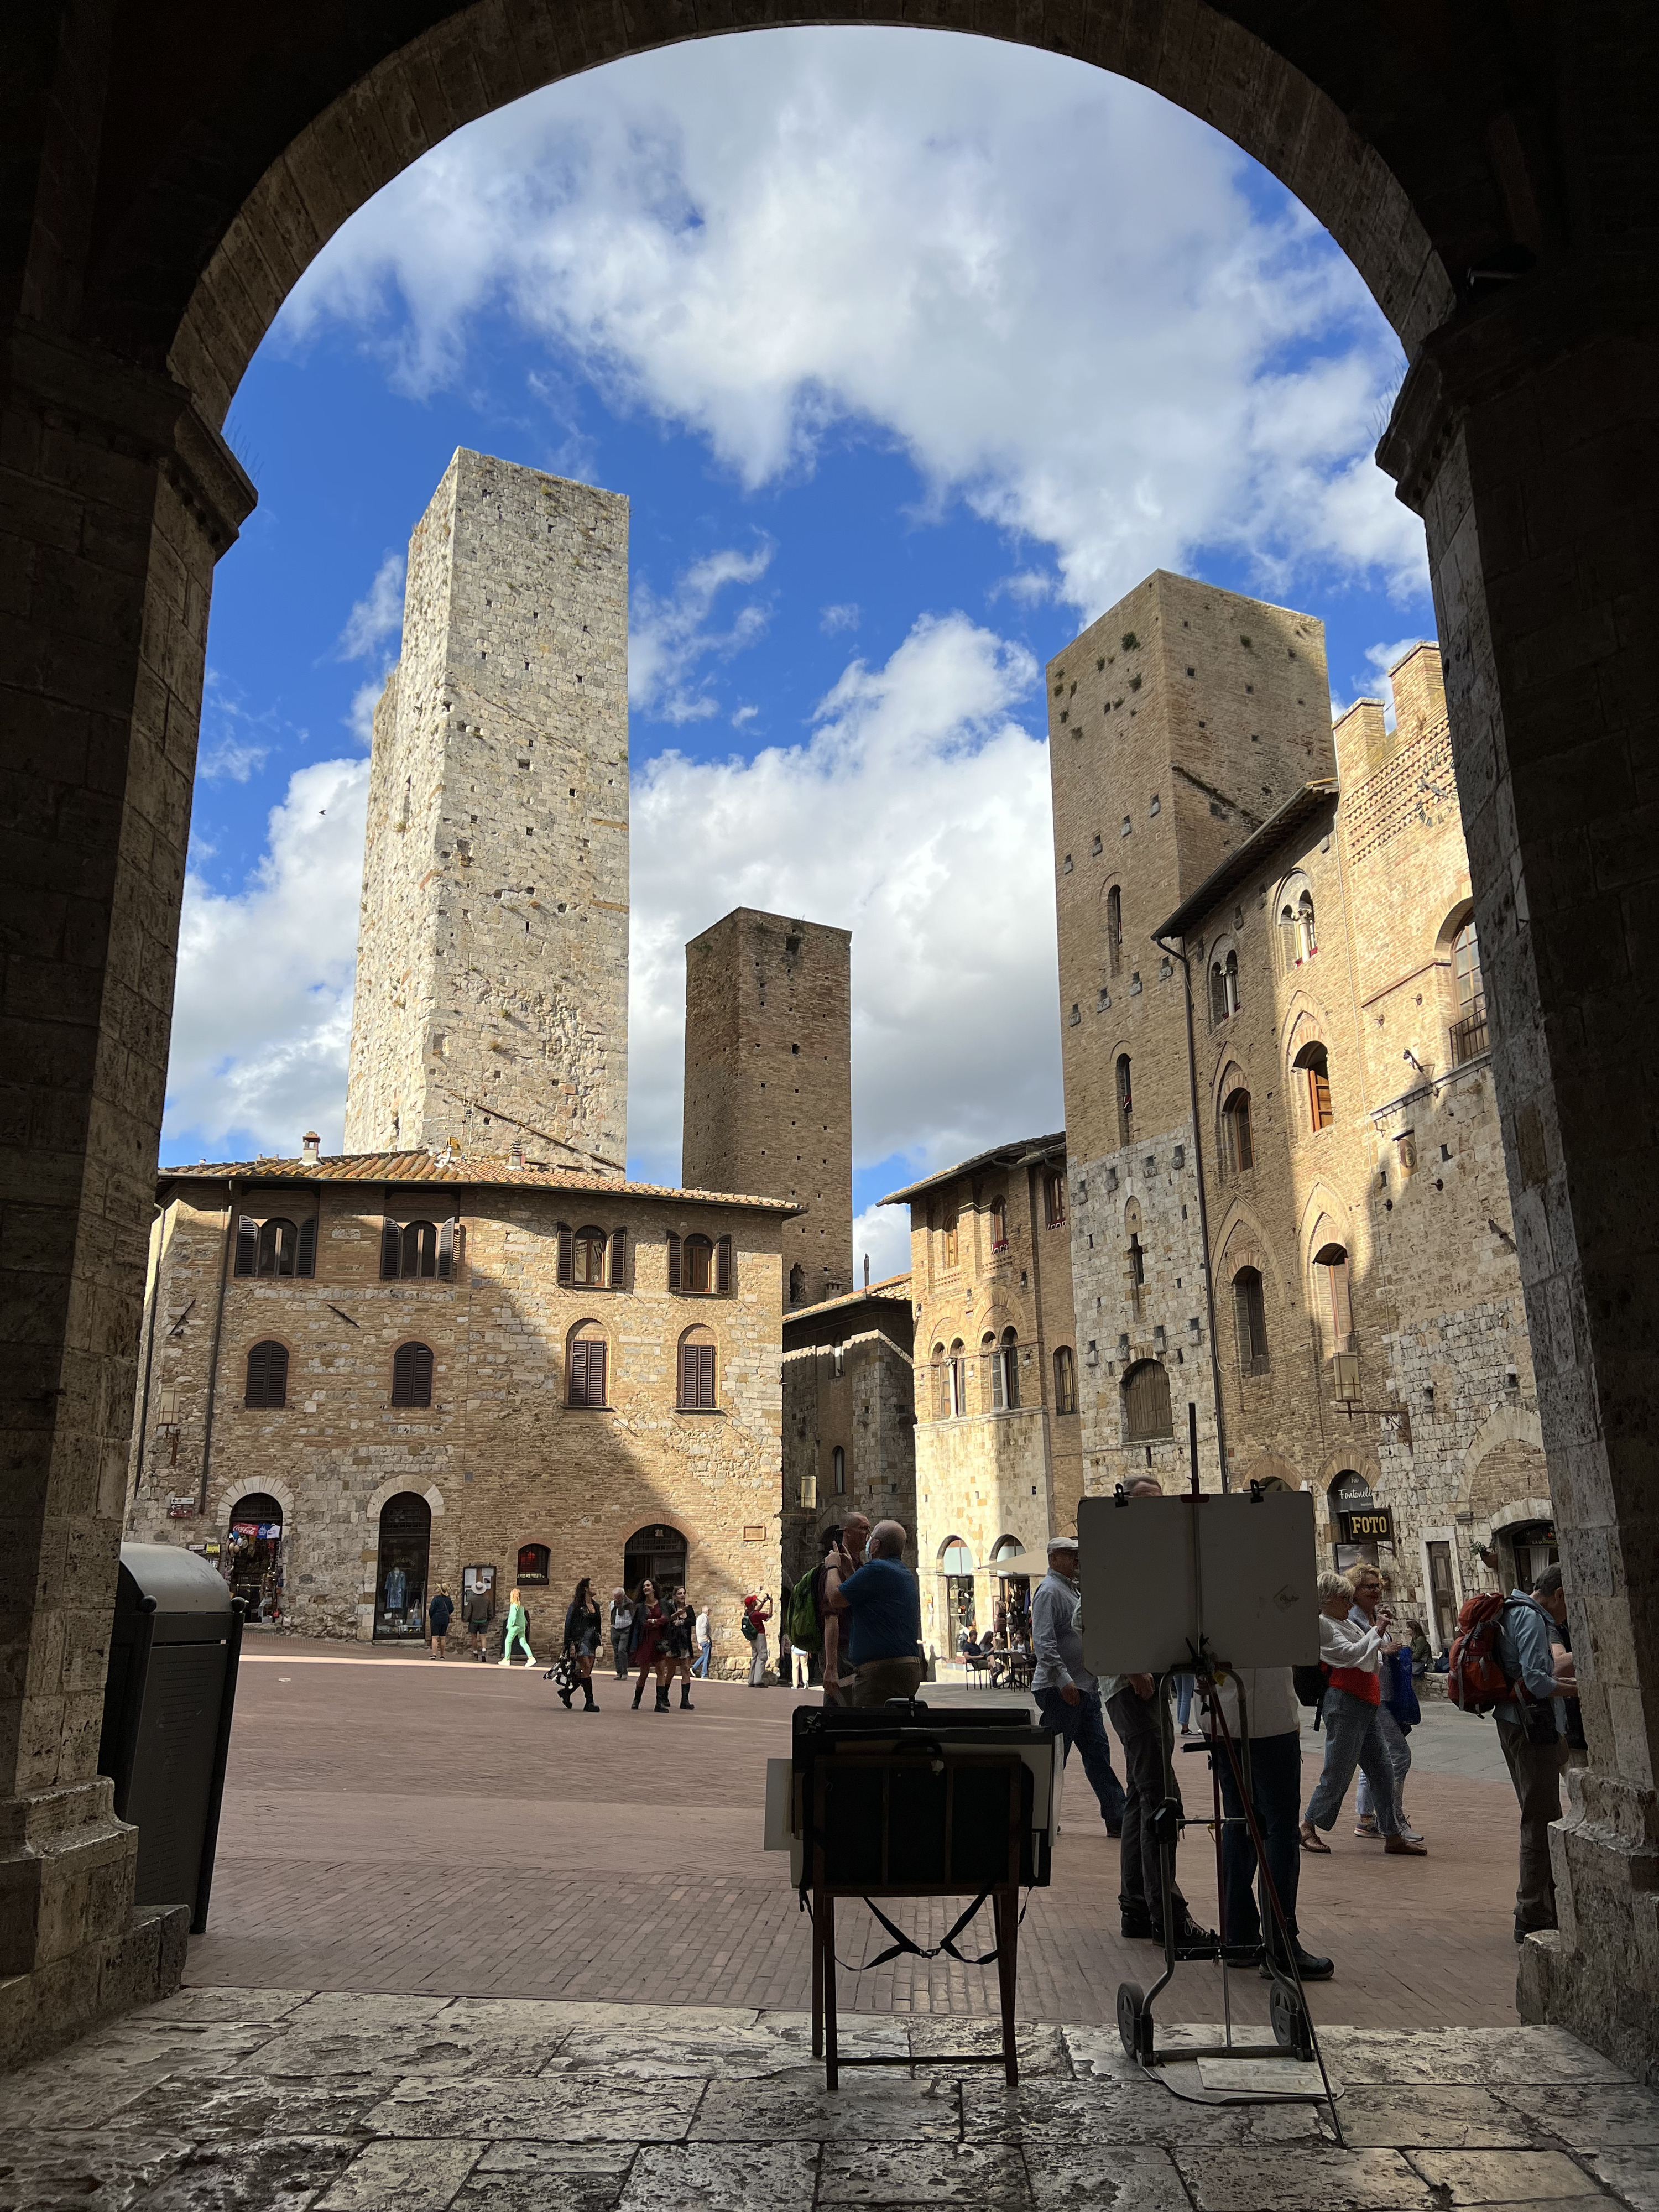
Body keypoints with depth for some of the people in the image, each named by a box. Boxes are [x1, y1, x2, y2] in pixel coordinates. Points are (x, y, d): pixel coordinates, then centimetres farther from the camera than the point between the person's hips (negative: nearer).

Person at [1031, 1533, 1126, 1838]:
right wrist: (1063, 1679, -27)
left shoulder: (1072, 1589, 19)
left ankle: (1117, 1818, 11)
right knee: (1054, 1757, -2)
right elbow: (1044, 1641, -21)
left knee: (1097, 1753, 9)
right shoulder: (1049, 1590, -12)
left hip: (1084, 1687, 10)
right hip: (1060, 1689, -9)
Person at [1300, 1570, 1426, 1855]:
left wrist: (1383, 1626, 16)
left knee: (1382, 1771, 8)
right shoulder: (1322, 1624, -8)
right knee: (1338, 1771, -4)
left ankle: (1392, 1836, 12)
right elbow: (1351, 1653, -18)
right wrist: (1378, 1630, -12)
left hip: (1366, 1706, 9)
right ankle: (1308, 1827, 9)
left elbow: (1370, 1657, 27)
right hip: (1344, 1703, -9)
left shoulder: (1348, 1623, 21)